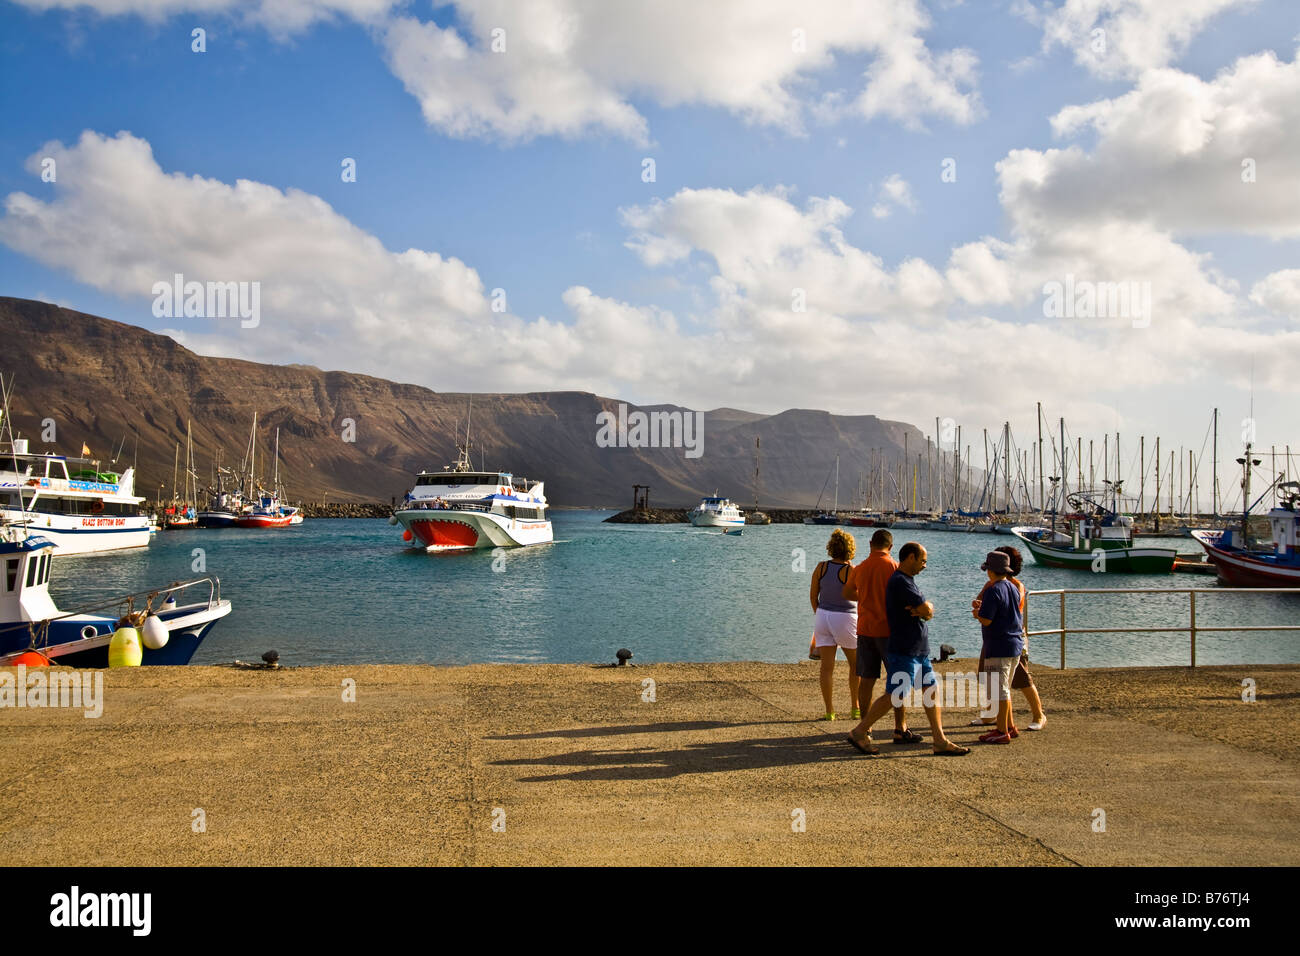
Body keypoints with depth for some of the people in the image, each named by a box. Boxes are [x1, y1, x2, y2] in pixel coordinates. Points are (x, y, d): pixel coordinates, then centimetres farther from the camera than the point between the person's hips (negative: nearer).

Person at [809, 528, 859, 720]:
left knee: (827, 666, 4)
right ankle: (856, 707, 19)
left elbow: (813, 596, 5)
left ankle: (829, 711, 4)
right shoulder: (851, 571, -14)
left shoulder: (821, 567, -3)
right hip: (846, 618, -3)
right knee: (855, 663, 16)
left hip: (823, 617, 3)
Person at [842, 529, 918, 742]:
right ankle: (900, 730, 5)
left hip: (865, 630, 4)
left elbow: (847, 594, 19)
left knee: (866, 680, 8)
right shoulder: (894, 567, -10)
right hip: (888, 630, -4)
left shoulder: (859, 569, 5)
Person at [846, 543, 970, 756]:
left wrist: (923, 609, -9)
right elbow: (927, 609, -20)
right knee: (894, 695, -8)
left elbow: (928, 612, 13)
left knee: (931, 691, 9)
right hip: (904, 652, -10)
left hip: (919, 651, 10)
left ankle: (940, 742, 13)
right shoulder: (900, 582, -17)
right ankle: (859, 733, 1)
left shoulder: (908, 581, 17)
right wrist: (923, 609, 2)